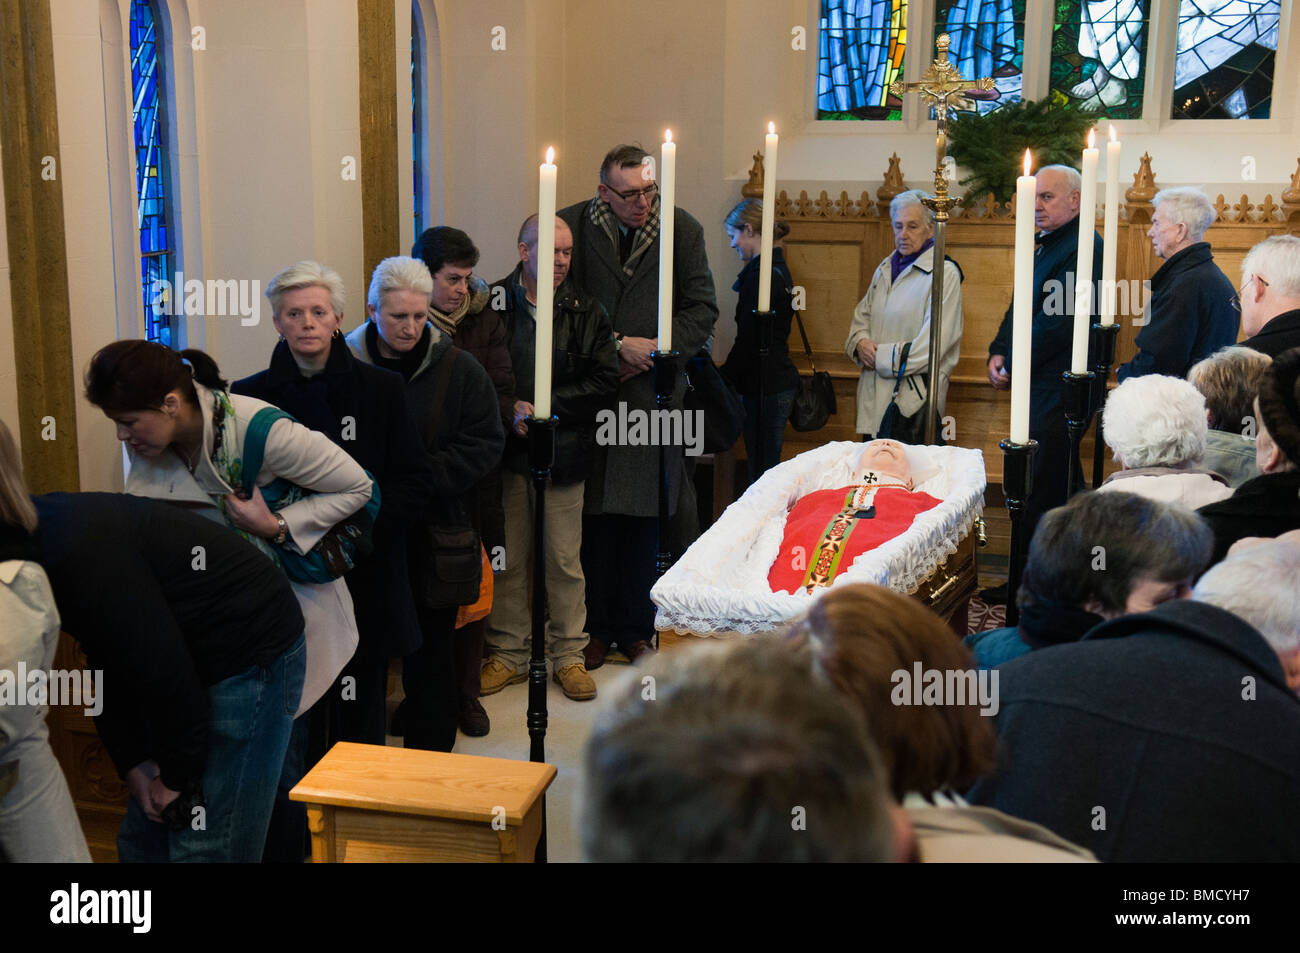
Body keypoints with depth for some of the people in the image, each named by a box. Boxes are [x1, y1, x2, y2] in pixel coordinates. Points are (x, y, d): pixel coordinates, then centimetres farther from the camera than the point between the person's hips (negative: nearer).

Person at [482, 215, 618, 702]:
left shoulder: (587, 310, 3)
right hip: (505, 449, 0)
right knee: (506, 557, 8)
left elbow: (605, 381, -1)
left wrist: (548, 407, -10)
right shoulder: (492, 303, -1)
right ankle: (508, 652, 22)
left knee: (565, 559, 6)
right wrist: (509, 411, -13)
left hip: (564, 453, 0)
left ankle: (569, 654, 20)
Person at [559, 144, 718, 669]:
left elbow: (702, 309, 3)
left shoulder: (682, 228, 1)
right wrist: (619, 345, -11)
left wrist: (653, 353, -8)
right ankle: (598, 627, 18)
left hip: (654, 393, 1)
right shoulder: (574, 226, -2)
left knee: (645, 517, 6)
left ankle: (636, 627, 19)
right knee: (596, 515, 4)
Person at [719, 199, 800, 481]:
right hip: (781, 380, 10)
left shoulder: (761, 273, -15)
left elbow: (748, 341, -17)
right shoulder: (779, 268, 15)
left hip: (766, 387, -10)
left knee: (761, 472, -7)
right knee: (767, 471, 12)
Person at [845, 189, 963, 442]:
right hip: (875, 394, 7)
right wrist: (861, 342, -2)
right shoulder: (886, 268, 15)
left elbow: (930, 346, -14)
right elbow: (862, 314, 21)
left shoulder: (943, 274, -8)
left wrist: (880, 357, -10)